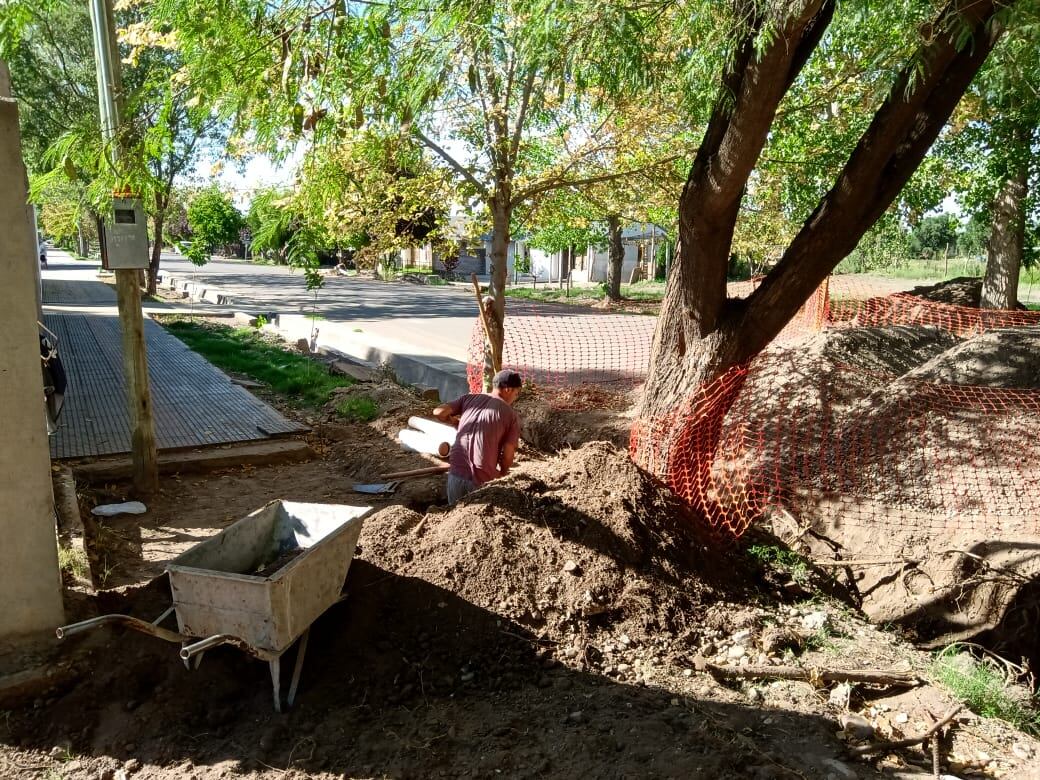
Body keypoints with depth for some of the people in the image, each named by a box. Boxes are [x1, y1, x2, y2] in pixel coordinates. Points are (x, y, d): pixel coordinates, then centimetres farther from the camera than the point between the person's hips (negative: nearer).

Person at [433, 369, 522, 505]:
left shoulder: (470, 398, 9)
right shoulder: (511, 415, 0)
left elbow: (438, 412, 2)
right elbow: (508, 454, -3)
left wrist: (457, 422, 22)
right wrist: (502, 474, 17)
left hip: (456, 471, 3)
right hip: (483, 478, -3)